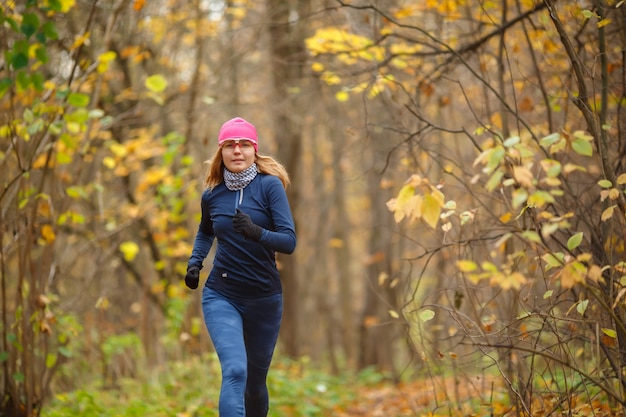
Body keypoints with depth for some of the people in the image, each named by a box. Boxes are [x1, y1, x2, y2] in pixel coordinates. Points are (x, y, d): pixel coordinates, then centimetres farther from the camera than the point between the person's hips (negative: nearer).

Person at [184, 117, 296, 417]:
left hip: (264, 298, 0)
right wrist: (194, 262, 8)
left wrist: (256, 233, -33)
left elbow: (289, 241, -16)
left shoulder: (270, 185, -8)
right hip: (221, 296, 0)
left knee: (255, 381, 14)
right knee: (235, 372, -22)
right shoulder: (212, 194, 2)